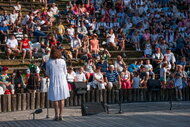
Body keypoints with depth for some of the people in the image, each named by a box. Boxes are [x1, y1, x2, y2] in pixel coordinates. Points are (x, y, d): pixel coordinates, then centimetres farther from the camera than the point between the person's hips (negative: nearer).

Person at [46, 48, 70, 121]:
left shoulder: (49, 62, -4)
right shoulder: (62, 61, -4)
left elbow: (48, 74, 3)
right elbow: (65, 73, 3)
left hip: (53, 82, 0)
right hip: (62, 82, 0)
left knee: (55, 99, 9)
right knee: (62, 99, 8)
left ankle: (56, 115, 9)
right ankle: (61, 115, 6)